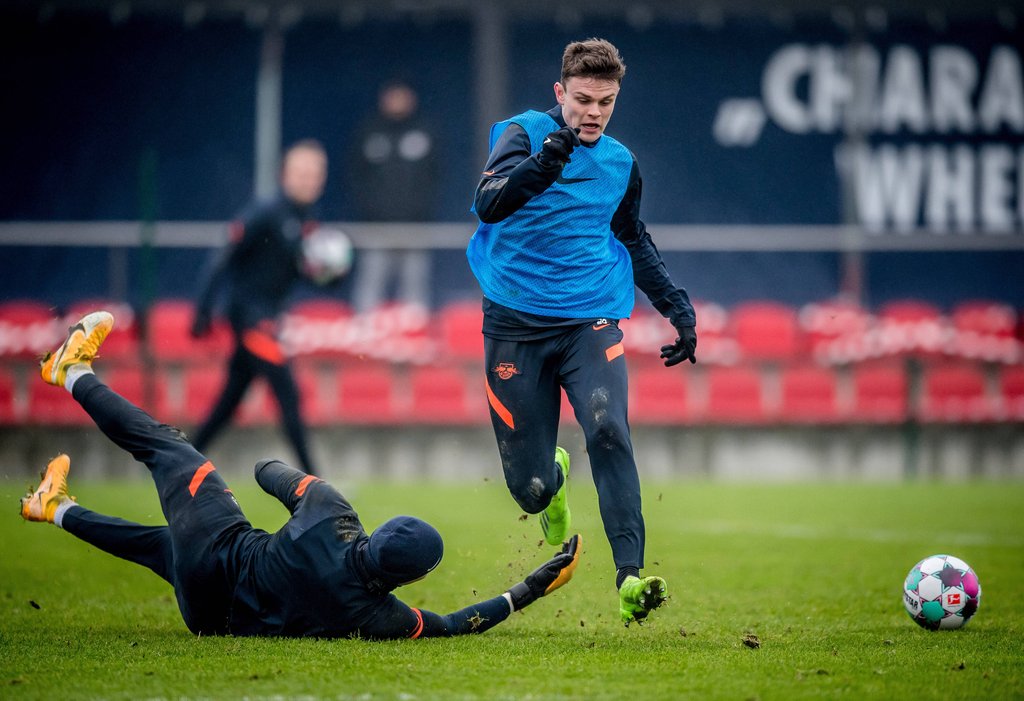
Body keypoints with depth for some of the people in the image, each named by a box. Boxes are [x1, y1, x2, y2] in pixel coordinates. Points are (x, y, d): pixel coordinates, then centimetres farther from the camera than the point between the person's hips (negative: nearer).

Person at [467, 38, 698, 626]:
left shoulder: (621, 164, 10)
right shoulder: (524, 134, -3)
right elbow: (489, 204, -21)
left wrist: (678, 308, 23)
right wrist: (540, 165, -37)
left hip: (591, 320, 2)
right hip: (516, 325, -2)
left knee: (608, 429, -26)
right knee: (529, 487, 0)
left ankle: (631, 577, -31)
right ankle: (554, 479, 40)